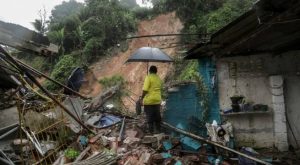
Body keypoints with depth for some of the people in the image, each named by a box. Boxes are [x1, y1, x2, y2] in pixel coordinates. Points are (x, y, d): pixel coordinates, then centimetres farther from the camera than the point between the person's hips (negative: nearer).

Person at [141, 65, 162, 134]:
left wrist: (142, 98, -9)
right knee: (157, 116, 15)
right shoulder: (159, 78, 10)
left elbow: (145, 90, -17)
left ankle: (151, 131, 5)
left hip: (149, 100, -6)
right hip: (157, 100, 6)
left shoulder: (148, 77, -10)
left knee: (149, 116, 1)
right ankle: (158, 130, 23)